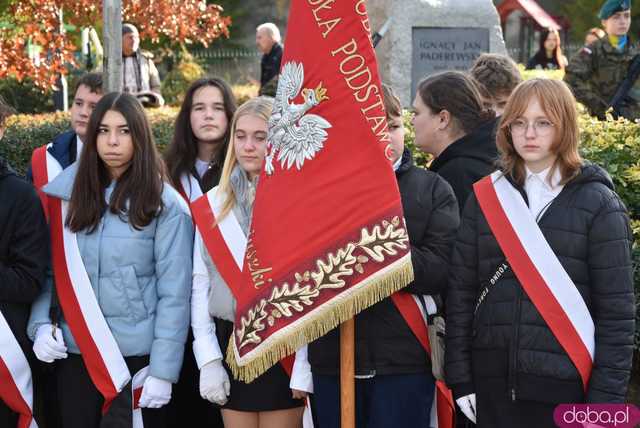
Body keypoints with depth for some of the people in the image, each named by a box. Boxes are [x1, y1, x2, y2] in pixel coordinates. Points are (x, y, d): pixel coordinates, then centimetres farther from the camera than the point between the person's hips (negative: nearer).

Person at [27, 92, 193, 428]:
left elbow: (174, 293, -9)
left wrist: (163, 371, -13)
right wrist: (41, 324, -8)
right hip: (73, 351, 3)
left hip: (139, 354, -3)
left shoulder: (165, 205, -5)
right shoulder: (68, 196, 6)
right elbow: (48, 271, 9)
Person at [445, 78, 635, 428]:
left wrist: (607, 398, -9)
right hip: (493, 386, 3)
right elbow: (461, 293, 6)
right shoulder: (485, 198, 7)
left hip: (567, 388, -2)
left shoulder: (598, 204, -1)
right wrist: (460, 378, 1)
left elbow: (616, 311, -4)